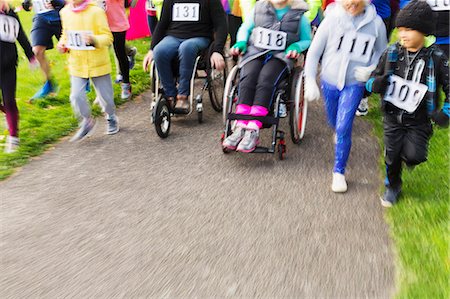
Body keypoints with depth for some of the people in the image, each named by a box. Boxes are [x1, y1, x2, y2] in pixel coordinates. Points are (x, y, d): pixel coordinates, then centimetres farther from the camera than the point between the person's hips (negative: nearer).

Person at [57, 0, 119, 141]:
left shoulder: (96, 11, -14)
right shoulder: (65, 12, 3)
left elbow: (108, 37, -15)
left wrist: (94, 40, -34)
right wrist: (62, 44, -1)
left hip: (98, 64, -3)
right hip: (77, 64, 3)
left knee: (105, 95, 10)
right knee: (76, 96, -7)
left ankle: (111, 118, 40)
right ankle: (87, 122, 20)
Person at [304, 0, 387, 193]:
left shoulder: (375, 23, -10)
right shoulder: (331, 20, -12)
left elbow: (381, 52, 6)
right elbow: (314, 52, -6)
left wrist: (371, 69, -13)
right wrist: (310, 81, -12)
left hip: (354, 84, -2)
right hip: (329, 81, 2)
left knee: (343, 128, -11)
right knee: (334, 123, 22)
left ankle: (339, 172, 6)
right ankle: (339, 133, 59)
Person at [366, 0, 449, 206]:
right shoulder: (391, 53, -4)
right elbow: (374, 78, 4)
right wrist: (375, 84, -20)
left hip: (419, 121, -2)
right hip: (392, 117, 2)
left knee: (413, 156, -14)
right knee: (392, 155, 9)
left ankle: (408, 150, 24)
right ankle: (392, 186, 36)